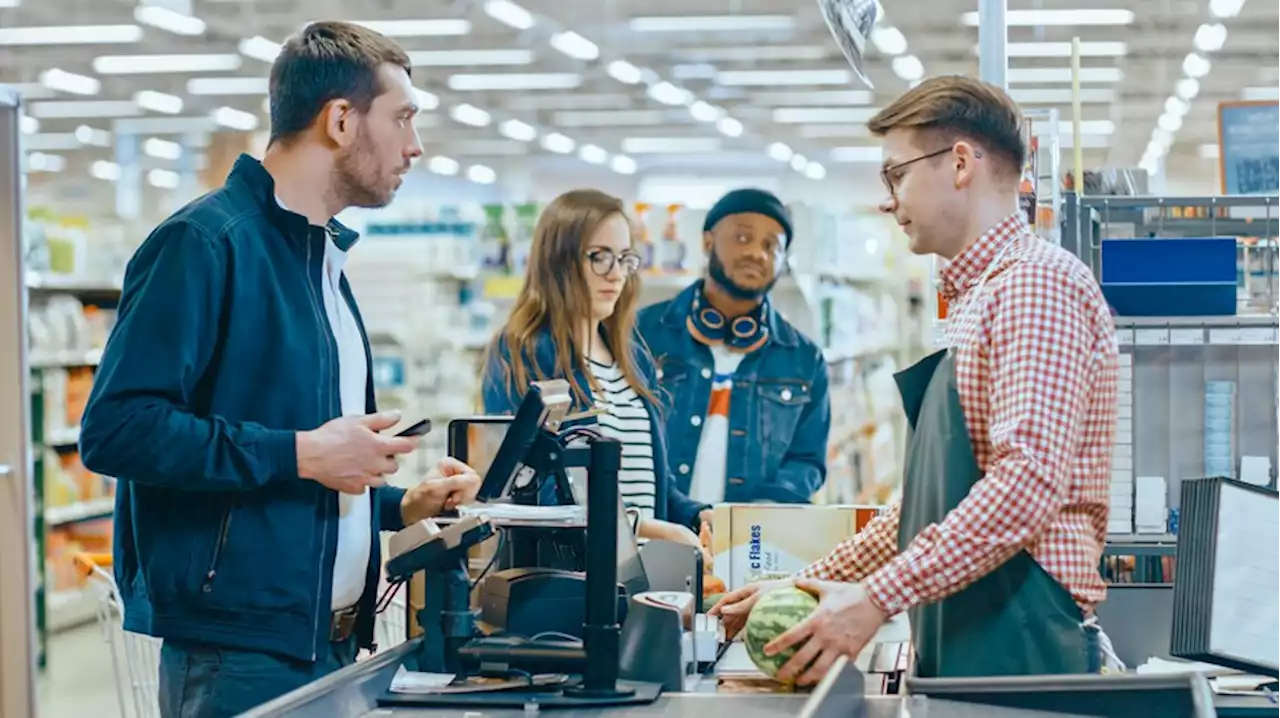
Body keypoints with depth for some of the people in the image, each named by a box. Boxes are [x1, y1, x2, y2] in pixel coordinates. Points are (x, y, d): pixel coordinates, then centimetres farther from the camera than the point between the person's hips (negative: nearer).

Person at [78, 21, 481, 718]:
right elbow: (116, 427, -22)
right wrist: (300, 454, -20)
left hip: (330, 642, 9)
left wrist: (401, 505, 12)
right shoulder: (205, 242, -12)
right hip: (237, 651, -9)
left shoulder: (323, 257, 17)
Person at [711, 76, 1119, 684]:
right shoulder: (977, 298, 20)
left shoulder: (1035, 282, -11)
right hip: (961, 651, 9)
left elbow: (1027, 482, -22)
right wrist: (816, 582, 19)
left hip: (1020, 644, -9)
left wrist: (877, 597, -22)